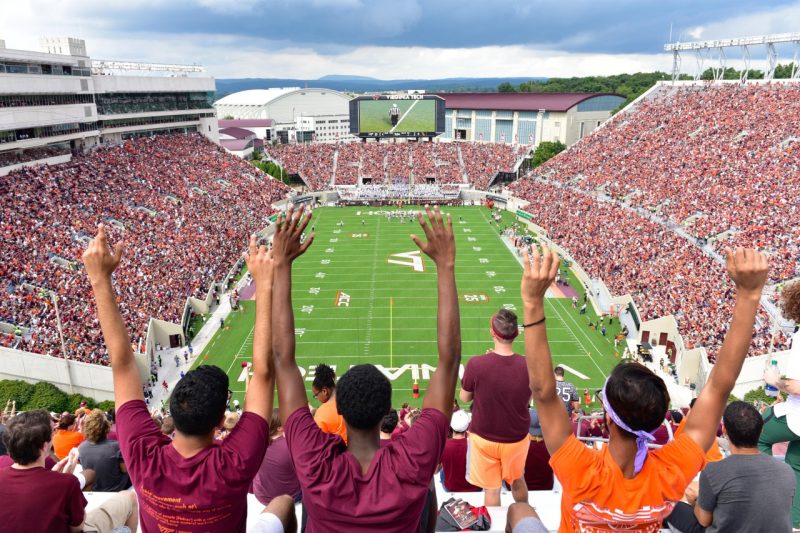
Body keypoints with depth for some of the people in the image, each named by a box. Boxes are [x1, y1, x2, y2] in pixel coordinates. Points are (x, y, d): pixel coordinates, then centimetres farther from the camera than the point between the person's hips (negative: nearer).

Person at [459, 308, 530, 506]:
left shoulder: (476, 364, -25)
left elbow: (464, 397, -6)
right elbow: (526, 401, -1)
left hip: (484, 438, -3)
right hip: (517, 437, 3)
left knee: (491, 489, 15)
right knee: (517, 481, 28)